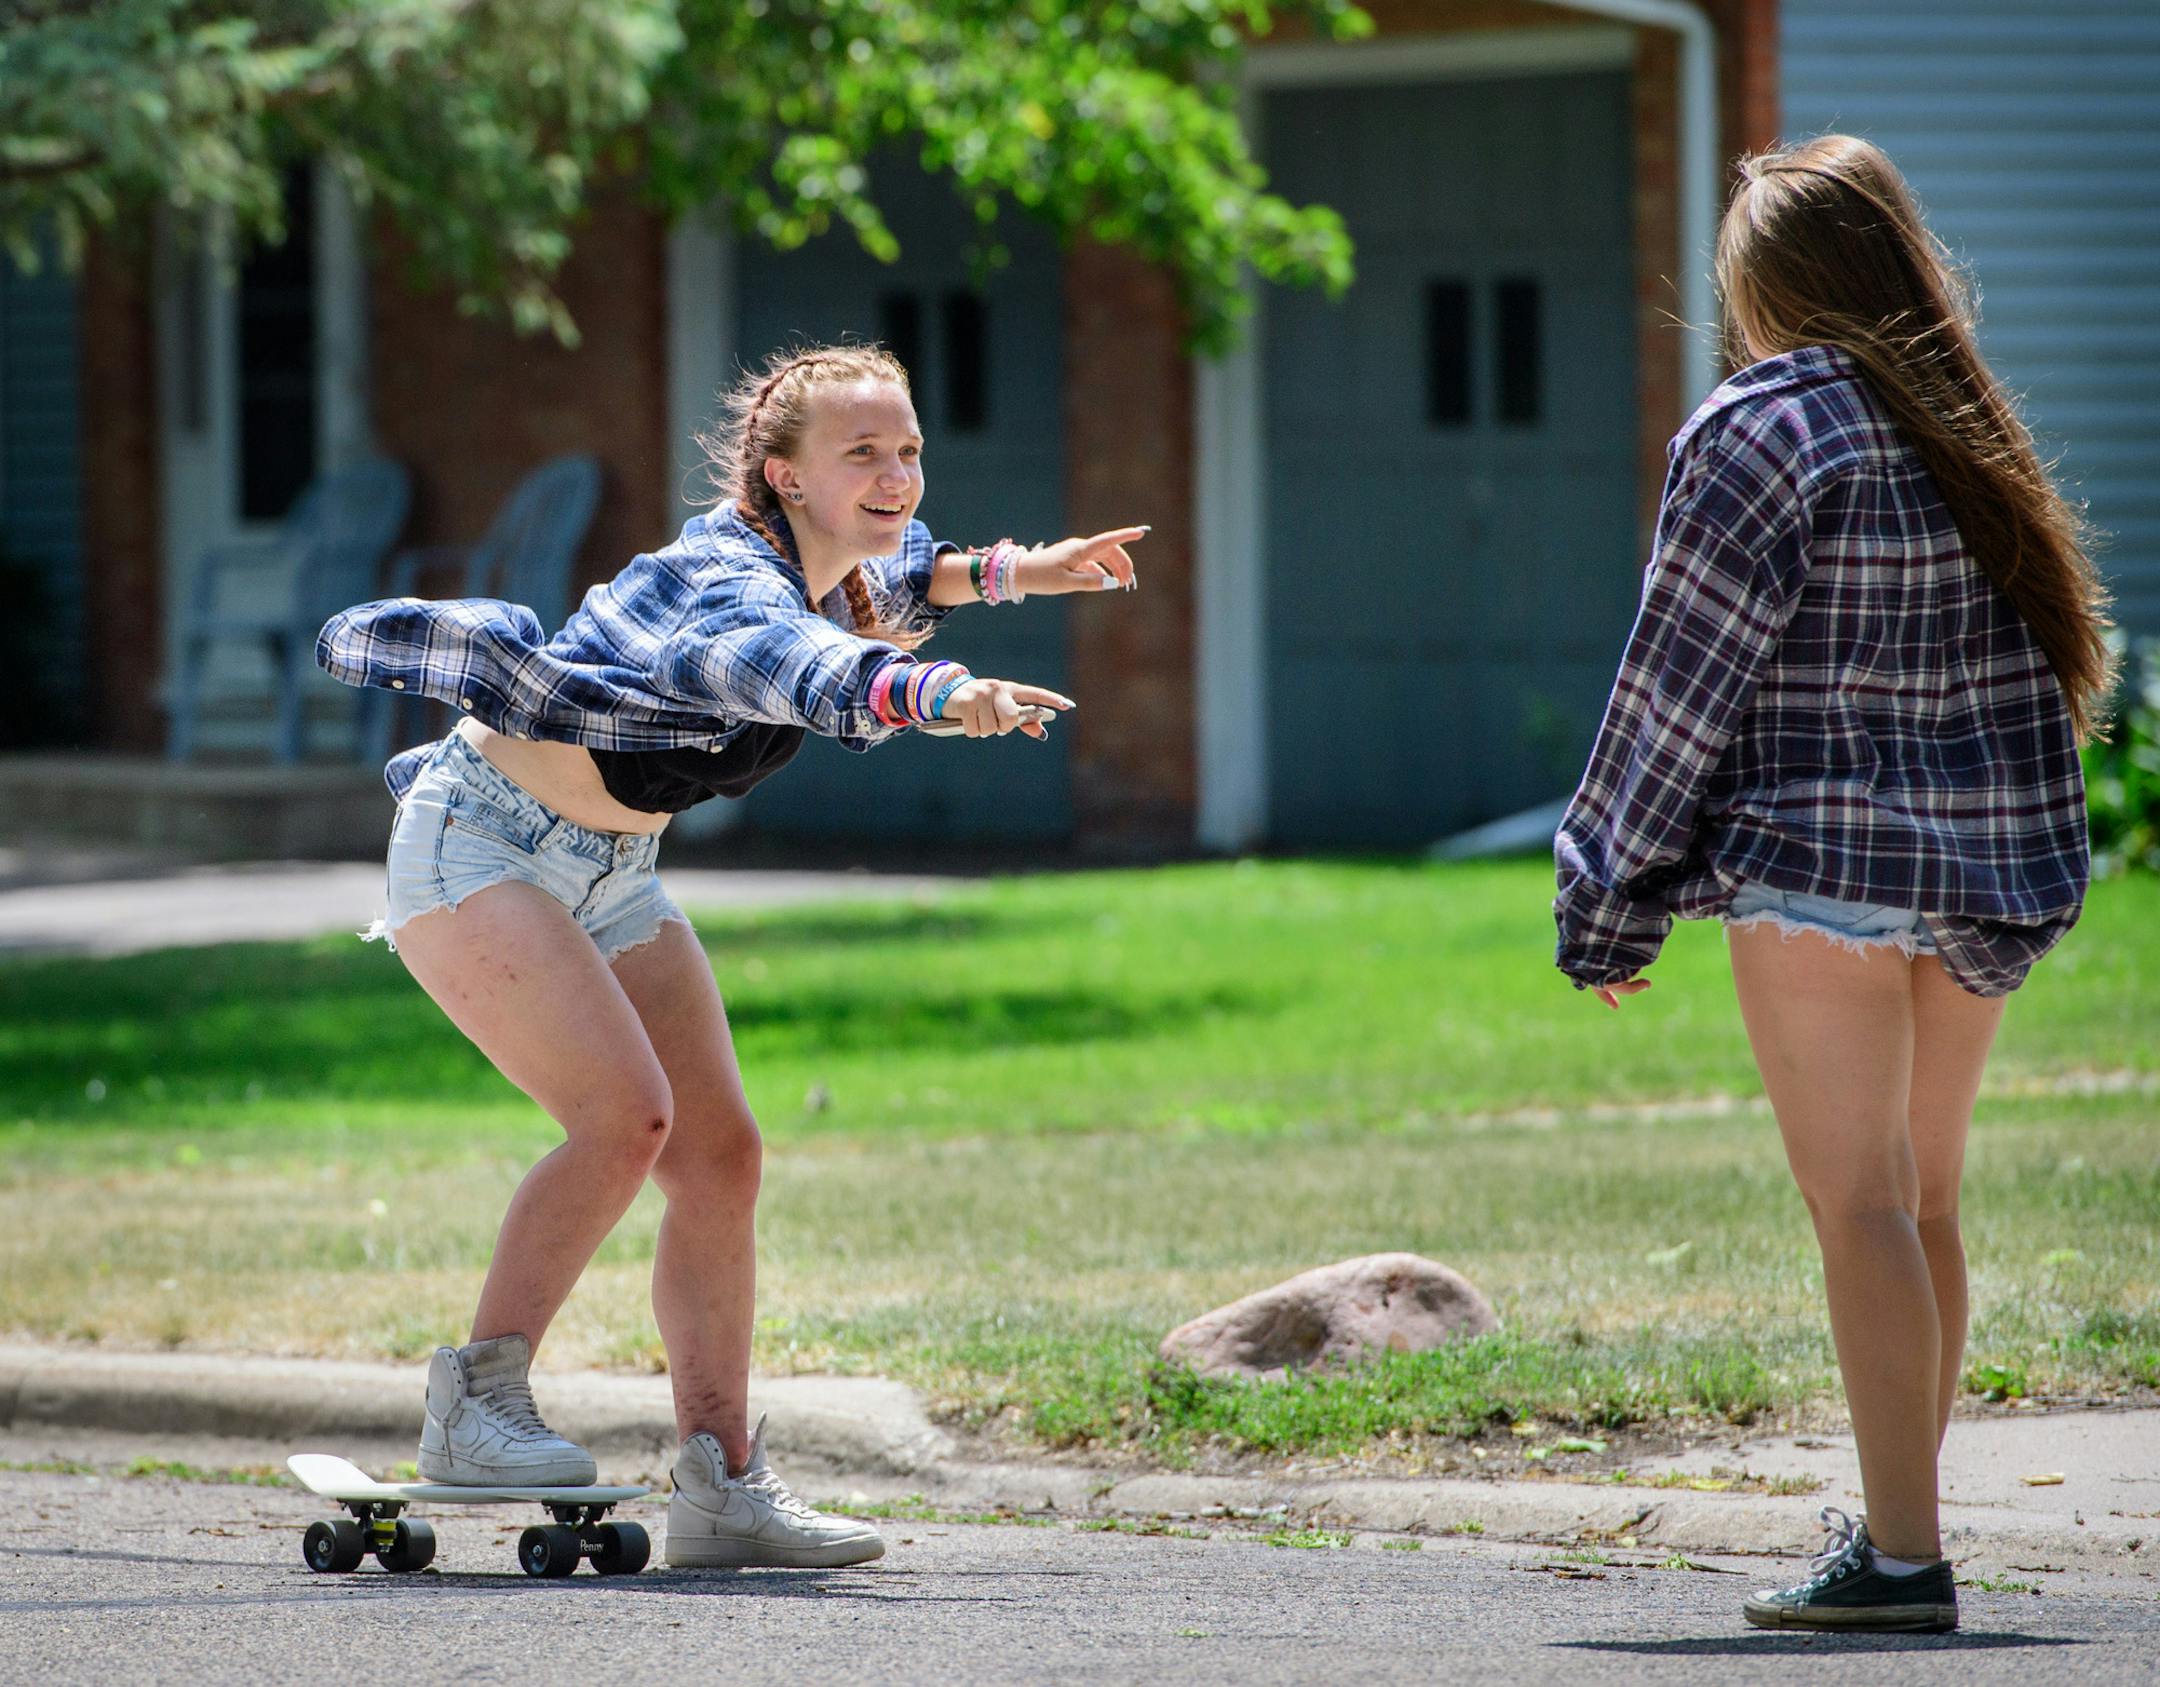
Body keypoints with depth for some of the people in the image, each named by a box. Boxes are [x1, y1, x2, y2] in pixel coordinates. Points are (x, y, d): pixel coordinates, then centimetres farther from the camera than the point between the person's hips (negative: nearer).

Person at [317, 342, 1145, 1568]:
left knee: (721, 1155, 0)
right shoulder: (729, 576, -28)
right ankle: (477, 1403, -16)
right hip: (480, 850, -9)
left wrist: (1004, 573, 14)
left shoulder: (838, 576, 1)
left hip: (612, 873, 9)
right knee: (628, 1114, -25)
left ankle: (723, 1486, 1)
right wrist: (935, 692, -72)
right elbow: (770, 655, -53)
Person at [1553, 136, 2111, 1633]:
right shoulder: (1970, 436, 11)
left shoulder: (1762, 432, -9)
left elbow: (1685, 680, -9)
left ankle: (1900, 1552, -12)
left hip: (1819, 854, -7)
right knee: (1925, 1203, 14)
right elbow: (2049, 656, 14)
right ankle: (1904, 1511, 20)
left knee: (1858, 1205, -7)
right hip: (1985, 868, 7)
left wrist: (1614, 905, -3)